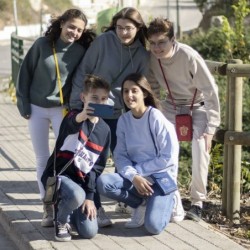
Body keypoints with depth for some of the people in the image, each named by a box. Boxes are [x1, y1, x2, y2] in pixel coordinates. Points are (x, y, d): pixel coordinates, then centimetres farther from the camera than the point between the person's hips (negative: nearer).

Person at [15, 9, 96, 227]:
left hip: (62, 109, 0)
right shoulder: (42, 44, -9)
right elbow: (25, 73, -3)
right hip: (37, 109, 0)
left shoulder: (81, 51, -7)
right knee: (42, 159, 5)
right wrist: (23, 103, -3)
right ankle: (48, 208, 12)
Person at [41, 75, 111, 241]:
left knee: (89, 232, -11)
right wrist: (82, 116, -62)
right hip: (58, 174, -5)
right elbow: (71, 125, -38)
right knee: (77, 195, -39)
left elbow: (98, 167, 8)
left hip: (82, 181, 5)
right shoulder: (74, 116, -10)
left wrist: (90, 196, -2)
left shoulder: (105, 130, 5)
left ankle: (65, 209, 22)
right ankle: (61, 220, -4)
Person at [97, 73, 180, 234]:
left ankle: (167, 201, 12)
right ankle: (141, 204, 0)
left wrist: (138, 170, -13)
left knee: (153, 226, -24)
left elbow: (169, 158, -15)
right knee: (103, 183, -25)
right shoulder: (124, 120, 0)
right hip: (135, 177, 4)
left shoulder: (158, 120, -14)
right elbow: (120, 156, -2)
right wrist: (133, 176, -20)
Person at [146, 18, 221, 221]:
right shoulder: (151, 58, -16)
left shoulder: (189, 57, -31)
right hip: (172, 105, 5)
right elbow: (152, 87, 3)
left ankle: (198, 202, -7)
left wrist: (211, 128, -25)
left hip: (198, 106, -5)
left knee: (200, 151, -20)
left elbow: (211, 92, -25)